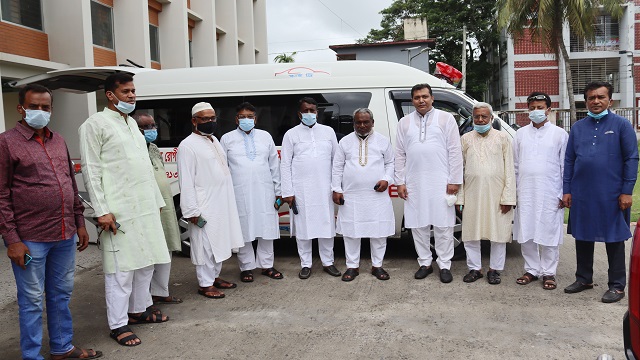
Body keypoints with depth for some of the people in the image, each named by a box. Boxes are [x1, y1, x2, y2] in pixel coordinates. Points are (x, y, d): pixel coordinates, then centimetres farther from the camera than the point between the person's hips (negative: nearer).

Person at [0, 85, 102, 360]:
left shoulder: (58, 141, 13)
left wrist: (79, 223, 15)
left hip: (65, 235, 6)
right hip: (30, 239, -6)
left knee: (61, 295, 16)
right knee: (32, 300, 5)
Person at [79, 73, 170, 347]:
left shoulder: (132, 122, 17)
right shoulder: (95, 124, -6)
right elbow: (90, 171, -11)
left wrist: (157, 200, 17)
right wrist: (102, 211, -16)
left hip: (145, 208, 8)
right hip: (120, 211, -8)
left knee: (146, 262, 15)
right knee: (121, 268, -3)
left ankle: (140, 309, 31)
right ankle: (118, 325, 9)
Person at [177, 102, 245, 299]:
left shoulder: (214, 140, 14)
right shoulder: (188, 146, -13)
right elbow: (186, 182, -16)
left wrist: (228, 203, 17)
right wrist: (192, 211, -19)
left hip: (222, 204, 9)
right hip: (204, 208, -9)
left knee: (219, 242, 17)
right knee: (205, 245, -1)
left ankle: (215, 276, 31)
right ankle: (205, 284, 11)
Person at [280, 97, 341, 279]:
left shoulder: (328, 131, 9)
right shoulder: (291, 134, 4)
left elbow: (336, 159, 9)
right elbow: (285, 165, 1)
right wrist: (287, 192, -6)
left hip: (324, 189, 2)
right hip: (301, 190, -1)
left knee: (326, 225, 6)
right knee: (303, 226, 3)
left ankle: (328, 262, 19)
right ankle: (306, 264, 14)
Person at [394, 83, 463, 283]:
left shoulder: (446, 118, 3)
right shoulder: (404, 122, 10)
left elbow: (454, 152, 0)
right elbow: (400, 154, 9)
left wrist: (454, 180, -6)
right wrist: (400, 182, 3)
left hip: (441, 183, -2)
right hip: (414, 184, 3)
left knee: (443, 225, 1)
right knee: (418, 225, 7)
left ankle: (444, 265, 11)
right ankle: (425, 263, 20)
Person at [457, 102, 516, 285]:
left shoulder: (503, 138, 4)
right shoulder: (465, 139, 9)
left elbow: (509, 169, 1)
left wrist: (508, 197, -6)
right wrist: (459, 197, 3)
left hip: (497, 194, -1)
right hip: (472, 194, 2)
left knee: (499, 232, 4)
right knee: (471, 233, 7)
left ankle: (495, 269, 18)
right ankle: (475, 268, 21)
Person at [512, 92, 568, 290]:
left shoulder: (559, 133, 2)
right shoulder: (520, 134, 10)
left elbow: (566, 166, 1)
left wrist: (564, 194, -3)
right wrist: (514, 190, 8)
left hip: (550, 194, -3)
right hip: (525, 193, 3)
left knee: (549, 234, 1)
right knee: (525, 234, 6)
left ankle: (548, 272, 13)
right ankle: (531, 269, 19)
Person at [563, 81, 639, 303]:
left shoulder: (621, 125, -2)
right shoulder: (577, 127, 9)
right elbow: (569, 160, 9)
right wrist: (567, 190, 4)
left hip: (611, 195, -4)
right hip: (581, 194, 4)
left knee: (614, 240, 5)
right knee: (582, 238, 12)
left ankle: (617, 285, 16)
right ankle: (584, 278, 26)